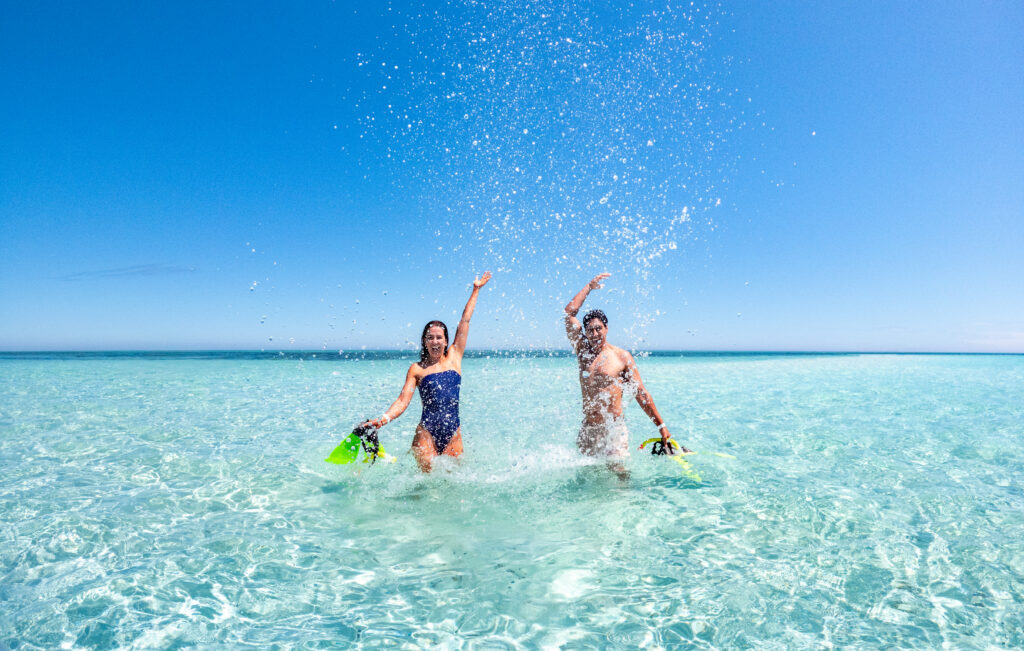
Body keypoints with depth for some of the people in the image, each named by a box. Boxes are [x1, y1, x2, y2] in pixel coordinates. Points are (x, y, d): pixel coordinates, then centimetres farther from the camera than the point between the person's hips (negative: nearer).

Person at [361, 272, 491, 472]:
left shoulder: (454, 357, 9)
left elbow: (465, 321, 13)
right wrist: (382, 419, -20)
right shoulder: (416, 369, 4)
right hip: (426, 433, -2)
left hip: (453, 434, 2)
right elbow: (403, 400, -3)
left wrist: (475, 290, 18)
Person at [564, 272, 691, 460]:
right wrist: (589, 287, 11)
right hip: (587, 430, 3)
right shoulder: (583, 352, 7)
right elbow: (570, 312, 5)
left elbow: (641, 395, 1)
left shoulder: (622, 357, 0)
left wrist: (661, 426, -2)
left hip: (614, 429, -3)